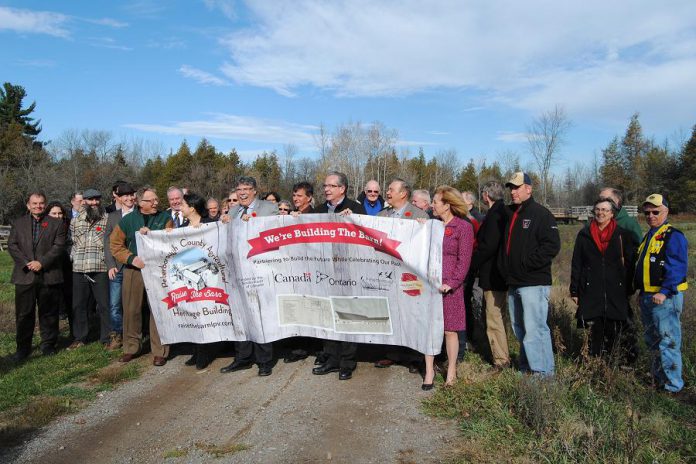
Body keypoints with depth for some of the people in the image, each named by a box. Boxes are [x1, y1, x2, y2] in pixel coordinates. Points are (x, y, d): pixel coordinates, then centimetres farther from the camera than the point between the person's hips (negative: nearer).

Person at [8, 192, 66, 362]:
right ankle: (23, 348, 14)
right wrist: (26, 263, -10)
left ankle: (48, 344, 19)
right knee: (24, 313, 4)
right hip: (25, 276, 1)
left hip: (49, 275, -1)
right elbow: (12, 245, 4)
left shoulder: (56, 223, 6)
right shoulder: (18, 224, 12)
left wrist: (42, 262, -13)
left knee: (48, 312, 7)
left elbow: (58, 246, -3)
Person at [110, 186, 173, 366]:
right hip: (133, 270, 2)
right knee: (131, 310, 7)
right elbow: (115, 244, 6)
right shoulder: (127, 220, 6)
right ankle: (131, 348, 23)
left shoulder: (165, 218, 5)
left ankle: (159, 351, 7)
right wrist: (131, 258, -7)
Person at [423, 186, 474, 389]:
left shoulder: (463, 227, -4)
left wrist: (451, 283, -14)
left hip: (449, 288, -4)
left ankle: (451, 371, 21)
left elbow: (464, 260, -8)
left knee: (449, 330, 5)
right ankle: (429, 371, 15)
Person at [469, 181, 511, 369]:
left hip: (492, 275, -11)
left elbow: (488, 246, -24)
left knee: (494, 319, -4)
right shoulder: (503, 212, 13)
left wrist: (472, 266, -12)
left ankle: (501, 360, 2)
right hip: (502, 274, 11)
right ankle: (503, 357, 28)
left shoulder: (494, 215, -18)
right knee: (497, 316, 19)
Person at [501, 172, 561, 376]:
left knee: (534, 330, -10)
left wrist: (527, 264, -17)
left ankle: (543, 373, -2)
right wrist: (506, 270, 13)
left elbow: (552, 245, -18)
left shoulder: (541, 214, -7)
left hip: (534, 283, -8)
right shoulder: (511, 215, 18)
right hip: (514, 283, 9)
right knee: (519, 329, 14)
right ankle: (526, 368, 25)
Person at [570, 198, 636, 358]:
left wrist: (628, 291, 2)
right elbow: (576, 264, 7)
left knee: (614, 333, 4)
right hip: (591, 293, 0)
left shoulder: (623, 235, 5)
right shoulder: (584, 235, 7)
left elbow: (629, 265, 6)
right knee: (594, 333, 2)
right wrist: (574, 291, 4)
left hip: (616, 293, 0)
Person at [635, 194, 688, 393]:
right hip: (647, 298, 10)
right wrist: (641, 291, 20)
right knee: (653, 342, 17)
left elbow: (677, 267, -19)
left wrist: (664, 292, -24)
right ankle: (658, 380, 29)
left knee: (668, 343, -6)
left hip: (665, 298, -9)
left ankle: (672, 386, 3)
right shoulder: (649, 236, 18)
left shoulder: (673, 236, -10)